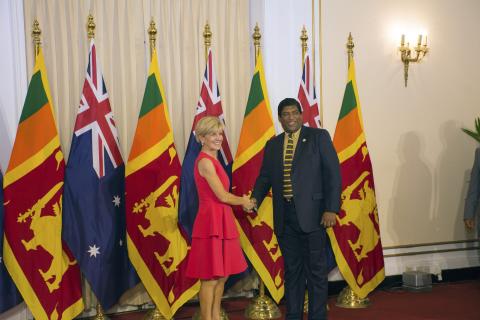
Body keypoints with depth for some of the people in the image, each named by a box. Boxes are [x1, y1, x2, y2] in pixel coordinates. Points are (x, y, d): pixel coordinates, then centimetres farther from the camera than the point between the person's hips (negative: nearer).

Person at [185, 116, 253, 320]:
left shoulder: (213, 160, 16)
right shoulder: (205, 161, -13)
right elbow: (222, 196, -14)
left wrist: (241, 201, 6)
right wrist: (243, 201, 1)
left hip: (221, 223, 10)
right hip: (211, 224, -10)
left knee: (222, 276, 15)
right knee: (210, 278, -1)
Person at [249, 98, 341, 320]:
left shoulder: (319, 137, 1)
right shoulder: (272, 145, 14)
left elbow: (333, 174, -5)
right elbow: (264, 177, 13)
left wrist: (331, 209, -13)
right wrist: (255, 199, -7)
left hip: (312, 214, -4)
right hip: (284, 216, 4)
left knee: (316, 269, 2)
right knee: (292, 269, 13)